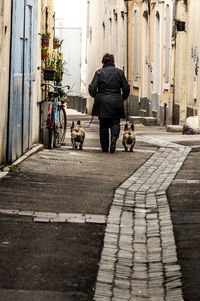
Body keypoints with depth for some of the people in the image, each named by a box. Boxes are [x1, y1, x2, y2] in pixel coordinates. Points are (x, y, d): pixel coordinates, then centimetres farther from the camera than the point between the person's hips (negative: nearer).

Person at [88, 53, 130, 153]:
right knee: (115, 122, 7)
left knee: (103, 125, 10)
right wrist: (122, 99, 20)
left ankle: (105, 148, 11)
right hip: (116, 102, 0)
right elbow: (126, 89, 3)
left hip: (102, 102, 0)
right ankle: (114, 137, -24)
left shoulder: (99, 73, -2)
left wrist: (96, 96, 13)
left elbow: (92, 89, -7)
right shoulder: (120, 72, 3)